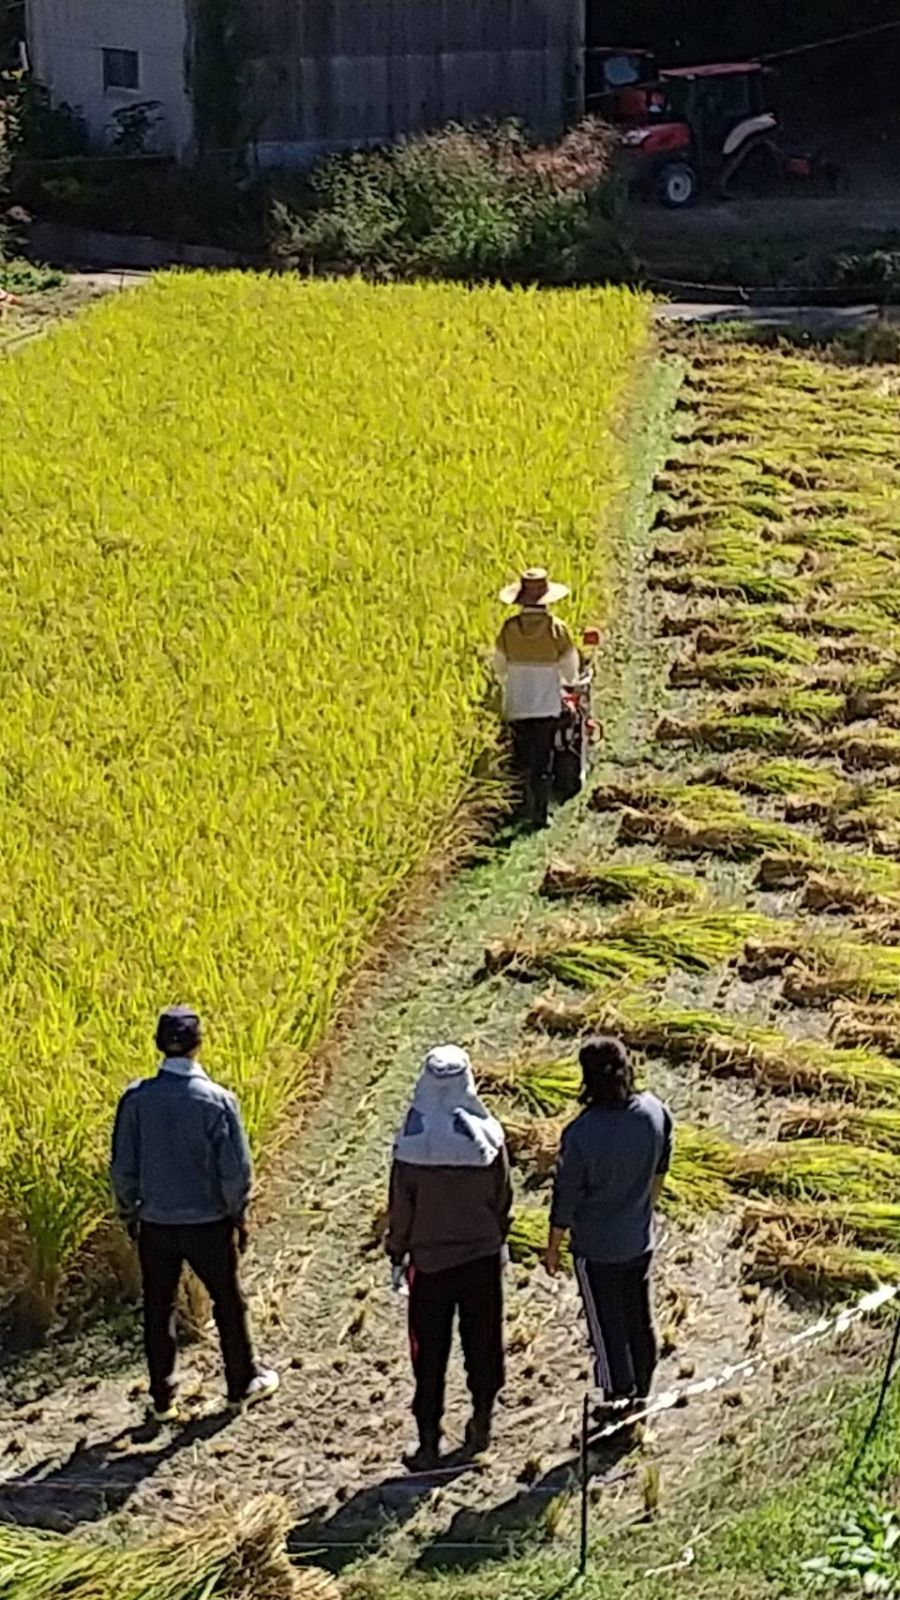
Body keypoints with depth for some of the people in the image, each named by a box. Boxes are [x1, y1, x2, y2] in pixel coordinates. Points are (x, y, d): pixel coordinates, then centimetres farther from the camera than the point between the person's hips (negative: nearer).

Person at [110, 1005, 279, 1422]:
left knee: (158, 1310, 14)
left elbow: (122, 1167, -4)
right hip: (209, 1222, -2)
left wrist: (129, 1214, 11)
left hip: (155, 1224, 2)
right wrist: (238, 1215, 5)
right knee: (228, 1303, 17)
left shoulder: (136, 1099, -10)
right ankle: (243, 1384, 31)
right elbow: (236, 1169, -11)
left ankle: (162, 1400, 21)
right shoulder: (217, 1100, -16)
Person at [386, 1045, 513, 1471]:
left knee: (429, 1354, 8)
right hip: (482, 1256, 1)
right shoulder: (487, 1136, -13)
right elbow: (503, 1197, -1)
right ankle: (481, 1421, 30)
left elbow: (400, 1204, -8)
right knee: (482, 1340, 18)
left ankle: (429, 1442, 10)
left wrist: (397, 1252, 7)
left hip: (430, 1260, -1)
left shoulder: (412, 1142, -16)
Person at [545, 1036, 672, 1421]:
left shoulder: (581, 1135, -29)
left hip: (597, 1249, -5)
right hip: (641, 1241, 5)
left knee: (608, 1332, 12)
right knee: (639, 1324, 22)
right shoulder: (655, 1112, -14)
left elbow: (566, 1199, -17)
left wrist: (553, 1248, -1)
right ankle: (639, 1401, 39)